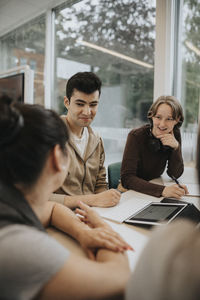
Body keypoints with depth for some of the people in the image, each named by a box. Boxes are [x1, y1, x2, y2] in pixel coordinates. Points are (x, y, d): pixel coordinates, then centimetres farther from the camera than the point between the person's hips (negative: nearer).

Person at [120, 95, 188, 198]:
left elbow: (175, 175, -4)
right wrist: (162, 190, -37)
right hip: (131, 192, -4)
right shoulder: (136, 136, -19)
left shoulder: (175, 135, -5)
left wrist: (176, 147, -20)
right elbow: (127, 178, -26)